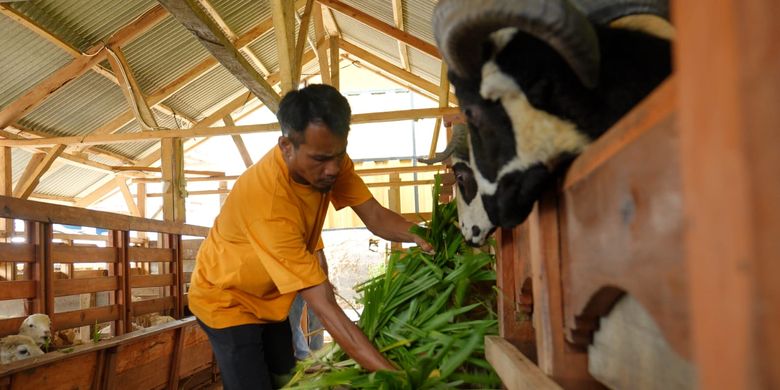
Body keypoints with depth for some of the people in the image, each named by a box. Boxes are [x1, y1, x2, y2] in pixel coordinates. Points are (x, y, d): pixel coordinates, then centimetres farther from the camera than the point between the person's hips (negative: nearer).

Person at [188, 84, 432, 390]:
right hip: (228, 301, -7)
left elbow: (375, 217, -15)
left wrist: (420, 235, -37)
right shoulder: (268, 199, -40)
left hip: (269, 297, 7)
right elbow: (323, 304, -41)